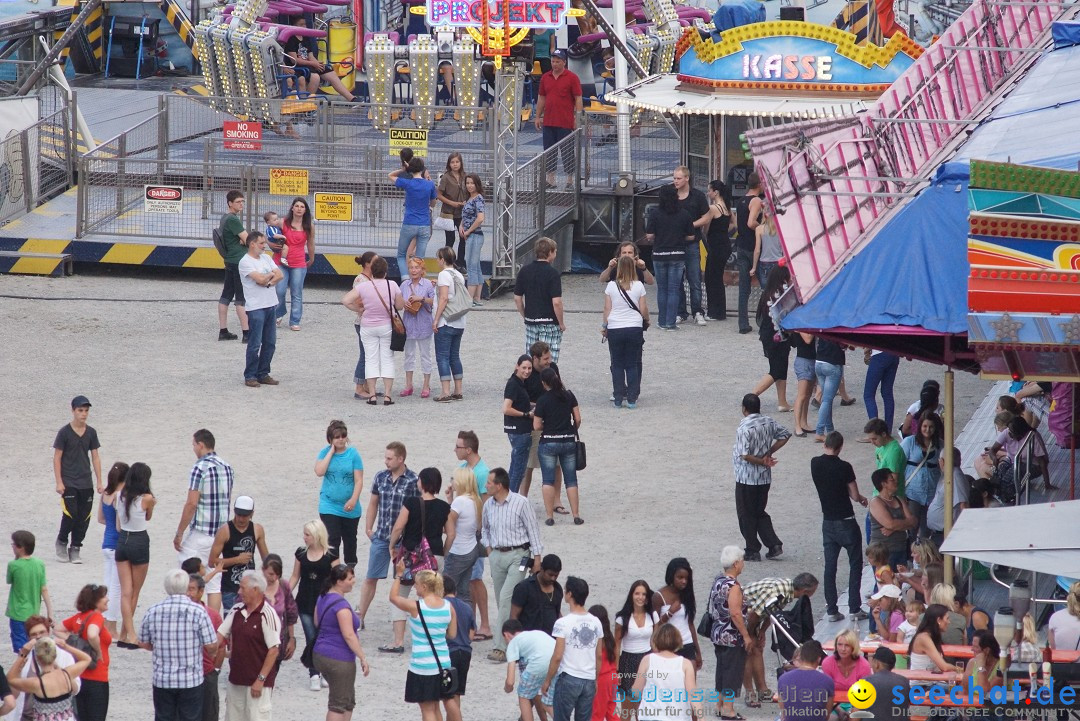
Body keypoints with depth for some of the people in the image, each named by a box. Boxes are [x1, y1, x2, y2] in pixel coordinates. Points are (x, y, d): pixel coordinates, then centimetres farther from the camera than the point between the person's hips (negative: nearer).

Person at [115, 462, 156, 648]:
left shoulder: (120, 496, -1)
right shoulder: (147, 499, -13)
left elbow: (118, 525, 5)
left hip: (122, 542, 4)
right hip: (140, 542, -4)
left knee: (126, 592, 2)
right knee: (134, 593, 9)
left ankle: (128, 635, -7)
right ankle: (124, 635, 10)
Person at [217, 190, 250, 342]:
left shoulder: (224, 219, 14)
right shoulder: (233, 220, -17)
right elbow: (248, 240, -18)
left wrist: (244, 240, -7)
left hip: (230, 261, 10)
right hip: (239, 262, -10)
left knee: (226, 296, 11)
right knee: (242, 298, -8)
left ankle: (223, 331, 15)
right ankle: (246, 333, -8)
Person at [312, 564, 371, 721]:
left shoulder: (323, 598, 8)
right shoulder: (341, 604, -21)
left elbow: (317, 623, 21)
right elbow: (349, 635, -23)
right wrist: (363, 658, -18)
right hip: (339, 660, -9)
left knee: (348, 702, 20)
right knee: (338, 705, -1)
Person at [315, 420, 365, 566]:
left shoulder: (353, 454, -5)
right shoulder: (325, 453, -1)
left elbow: (359, 480, -7)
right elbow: (319, 472, -17)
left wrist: (353, 500, -20)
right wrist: (332, 451, -14)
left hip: (349, 508, 1)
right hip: (329, 506, -1)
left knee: (350, 540, 15)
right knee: (333, 539, -12)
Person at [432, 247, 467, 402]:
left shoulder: (444, 274, -11)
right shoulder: (459, 276, 11)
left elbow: (444, 298, -18)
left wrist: (436, 319, -17)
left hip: (446, 323, -8)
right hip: (459, 323, 8)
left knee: (442, 357, -5)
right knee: (455, 356, 15)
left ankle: (446, 392, -11)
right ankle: (458, 391, 15)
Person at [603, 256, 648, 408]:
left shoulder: (611, 286, -5)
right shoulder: (638, 286, -4)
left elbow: (607, 308, -1)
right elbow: (643, 309, 0)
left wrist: (605, 326, 11)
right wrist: (647, 320, 20)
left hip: (615, 329, 0)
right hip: (635, 327, 0)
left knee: (617, 365, 7)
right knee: (632, 364, 7)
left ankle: (618, 399, 5)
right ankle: (632, 399, 3)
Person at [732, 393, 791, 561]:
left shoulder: (744, 428, -21)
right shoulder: (769, 422, 0)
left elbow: (745, 455, -27)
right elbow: (785, 434, 13)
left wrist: (763, 462, -13)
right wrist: (769, 453, 5)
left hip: (746, 479, -7)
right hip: (765, 478, 7)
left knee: (746, 515, 8)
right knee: (760, 513, 19)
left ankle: (752, 551, 13)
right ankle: (774, 545, 9)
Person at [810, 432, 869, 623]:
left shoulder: (815, 464, -1)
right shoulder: (844, 467, -16)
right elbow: (854, 495, -13)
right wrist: (862, 499, 12)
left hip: (828, 522, 4)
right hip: (846, 522, -4)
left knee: (830, 565, 9)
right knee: (855, 564, 6)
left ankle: (831, 610, 8)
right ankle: (854, 608, 4)